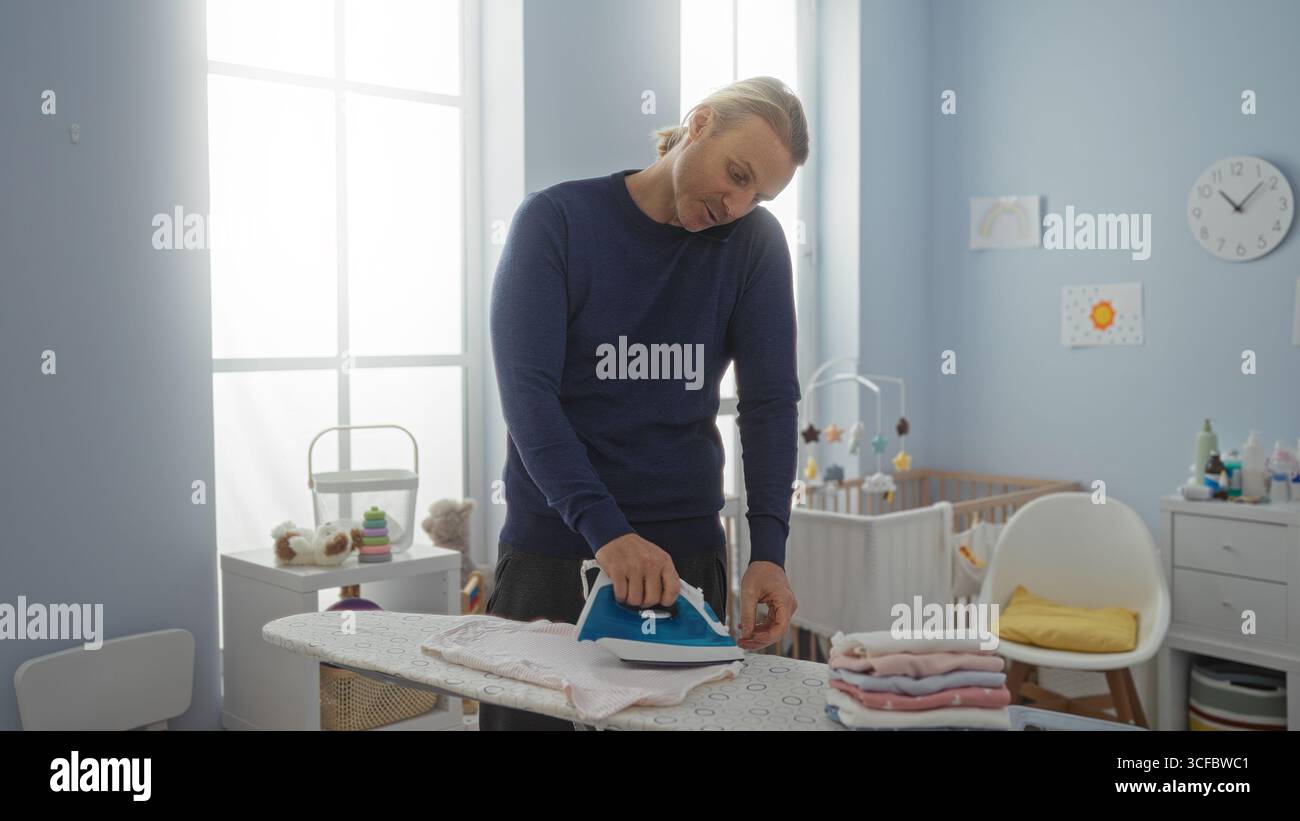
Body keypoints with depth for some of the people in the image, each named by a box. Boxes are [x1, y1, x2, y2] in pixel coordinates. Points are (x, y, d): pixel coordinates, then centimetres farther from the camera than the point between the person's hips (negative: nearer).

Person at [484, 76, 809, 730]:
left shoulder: (756, 243, 1)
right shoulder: (556, 220, -7)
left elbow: (770, 402, -4)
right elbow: (527, 390, -17)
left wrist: (768, 551, -17)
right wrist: (605, 530, -29)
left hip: (685, 553, 2)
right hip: (548, 550, -1)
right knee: (528, 711, 6)